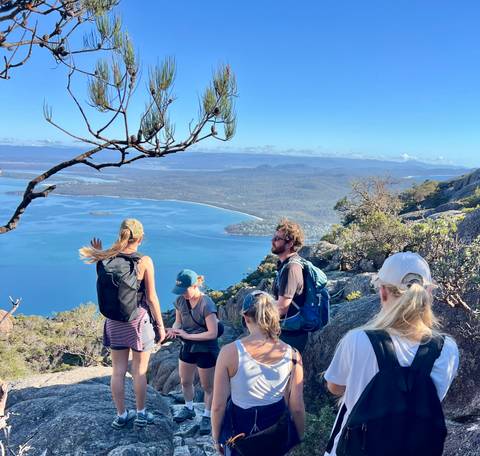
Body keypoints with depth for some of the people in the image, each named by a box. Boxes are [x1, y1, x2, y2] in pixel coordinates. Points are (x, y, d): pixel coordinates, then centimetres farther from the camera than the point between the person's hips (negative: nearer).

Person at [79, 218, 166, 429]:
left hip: (115, 322, 4)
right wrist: (160, 325, -2)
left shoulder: (107, 259, -5)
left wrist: (99, 255, 13)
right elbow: (151, 298, -13)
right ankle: (141, 414, 27)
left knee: (118, 371, 15)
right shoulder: (144, 261, -15)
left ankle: (121, 415, 28)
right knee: (139, 371, 12)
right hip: (139, 321, -3)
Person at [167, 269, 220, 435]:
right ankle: (189, 409, 48)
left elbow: (212, 333, -27)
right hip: (187, 347, 7)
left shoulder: (207, 305, -27)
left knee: (208, 386, 10)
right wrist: (174, 329, -15)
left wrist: (187, 335, -25)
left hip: (206, 350, -7)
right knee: (185, 382, 23)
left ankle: (207, 417, 30)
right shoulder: (180, 301, -7)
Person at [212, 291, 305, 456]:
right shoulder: (291, 355, -17)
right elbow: (297, 408, -9)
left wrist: (216, 437, 3)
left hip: (238, 426, -1)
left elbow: (218, 406, -15)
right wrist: (298, 438, 10)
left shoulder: (230, 352, -22)